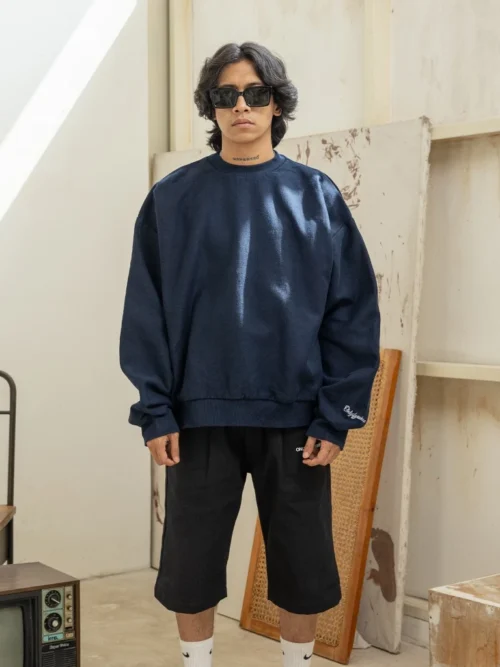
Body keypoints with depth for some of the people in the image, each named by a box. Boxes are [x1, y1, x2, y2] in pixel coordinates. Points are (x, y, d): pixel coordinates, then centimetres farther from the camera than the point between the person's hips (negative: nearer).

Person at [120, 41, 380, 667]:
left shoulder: (316, 195, 2)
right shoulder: (173, 198, 2)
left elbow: (353, 311, 0)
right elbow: (146, 312, 1)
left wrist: (336, 415, -5)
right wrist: (155, 410, -5)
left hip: (296, 418, 0)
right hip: (202, 415, 0)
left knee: (304, 568, 10)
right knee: (190, 566, 9)